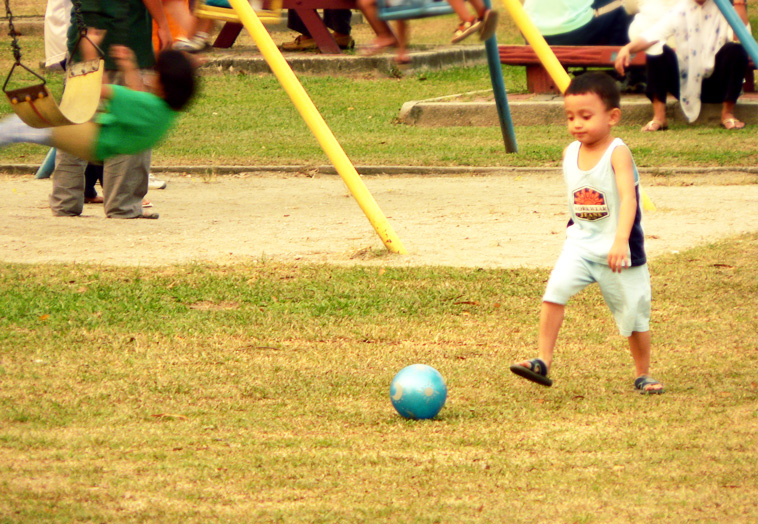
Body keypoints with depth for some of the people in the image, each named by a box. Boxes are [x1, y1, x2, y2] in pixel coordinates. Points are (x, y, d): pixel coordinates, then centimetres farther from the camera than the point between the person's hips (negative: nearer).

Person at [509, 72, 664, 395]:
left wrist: (620, 241, -43)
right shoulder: (570, 153, 1)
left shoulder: (617, 153, -18)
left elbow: (628, 198, -30)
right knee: (556, 289, -19)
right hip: (580, 243, 4)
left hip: (619, 250, -4)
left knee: (634, 313, 6)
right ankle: (543, 362, -17)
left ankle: (643, 375, 26)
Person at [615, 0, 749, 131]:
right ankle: (659, 116, -18)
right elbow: (650, 35, -13)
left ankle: (727, 113, -14)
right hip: (685, 84, 1)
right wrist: (627, 48, -31)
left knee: (735, 50, -28)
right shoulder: (680, 11, -2)